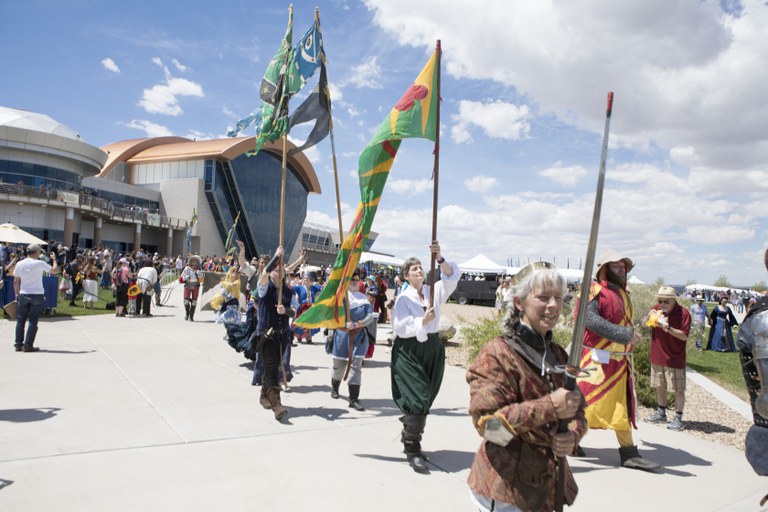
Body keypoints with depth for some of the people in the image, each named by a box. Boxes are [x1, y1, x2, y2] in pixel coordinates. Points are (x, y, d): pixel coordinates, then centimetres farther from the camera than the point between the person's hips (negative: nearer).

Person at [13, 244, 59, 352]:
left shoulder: (19, 264, 2)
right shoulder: (40, 264, -10)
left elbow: (16, 281, 5)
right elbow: (55, 270, -3)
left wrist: (17, 294, 14)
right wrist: (54, 259, 11)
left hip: (23, 295, 3)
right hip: (37, 295, -3)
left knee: (20, 320, 11)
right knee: (33, 321, 1)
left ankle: (19, 344, 14)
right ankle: (28, 345, 1)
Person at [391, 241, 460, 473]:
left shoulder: (434, 291, 7)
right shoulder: (403, 298, -4)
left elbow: (452, 278, -8)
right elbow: (400, 328, -13)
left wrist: (440, 258, -21)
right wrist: (423, 321, -25)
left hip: (432, 348, 5)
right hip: (409, 351, -5)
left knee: (425, 400, 12)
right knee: (418, 399, -10)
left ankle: (409, 435, 33)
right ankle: (412, 450, 1)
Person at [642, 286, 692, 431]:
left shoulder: (683, 313, -15)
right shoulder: (656, 309, 1)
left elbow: (685, 336, -17)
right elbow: (644, 323, 10)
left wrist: (668, 328, -30)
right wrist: (649, 315, -11)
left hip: (675, 359, -5)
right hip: (657, 356, 6)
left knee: (678, 389, 2)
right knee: (660, 386, 17)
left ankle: (678, 418, 12)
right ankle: (661, 413, 31)